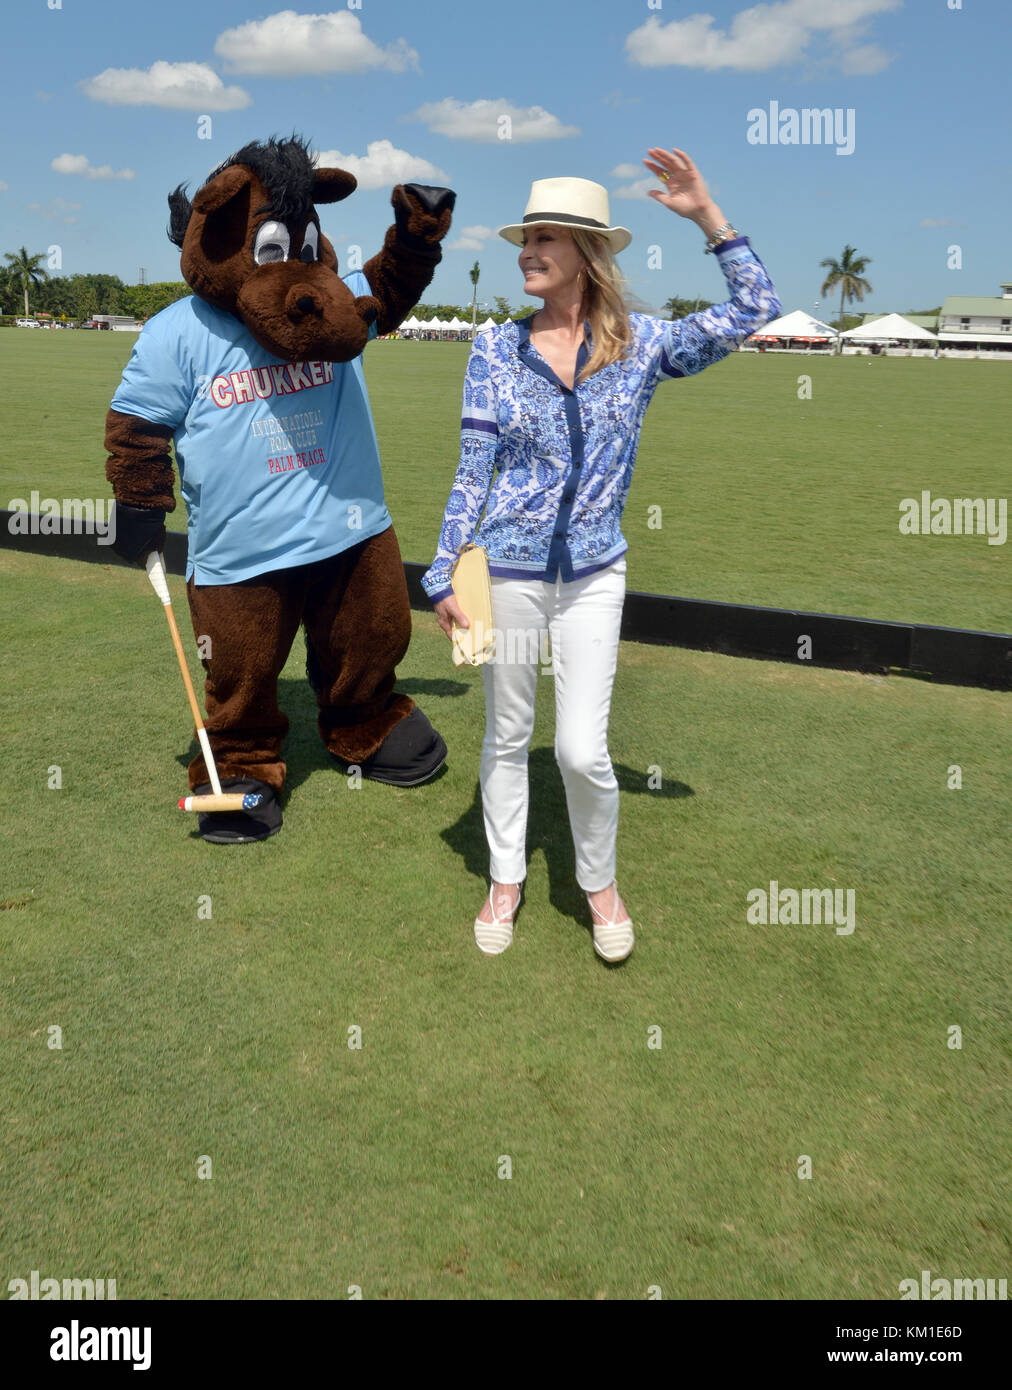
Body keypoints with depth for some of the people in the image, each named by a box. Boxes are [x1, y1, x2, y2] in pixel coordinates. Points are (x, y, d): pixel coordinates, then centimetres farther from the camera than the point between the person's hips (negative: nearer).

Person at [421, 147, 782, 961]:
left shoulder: (641, 344, 1)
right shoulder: (496, 350, 1)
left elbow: (757, 309, -1)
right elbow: (473, 472, 1)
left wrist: (706, 215, -6)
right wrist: (445, 573, -1)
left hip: (595, 574, 0)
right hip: (508, 570, 1)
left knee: (583, 750, -4)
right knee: (507, 737, 11)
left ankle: (600, 882, 24)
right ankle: (506, 879, 31)